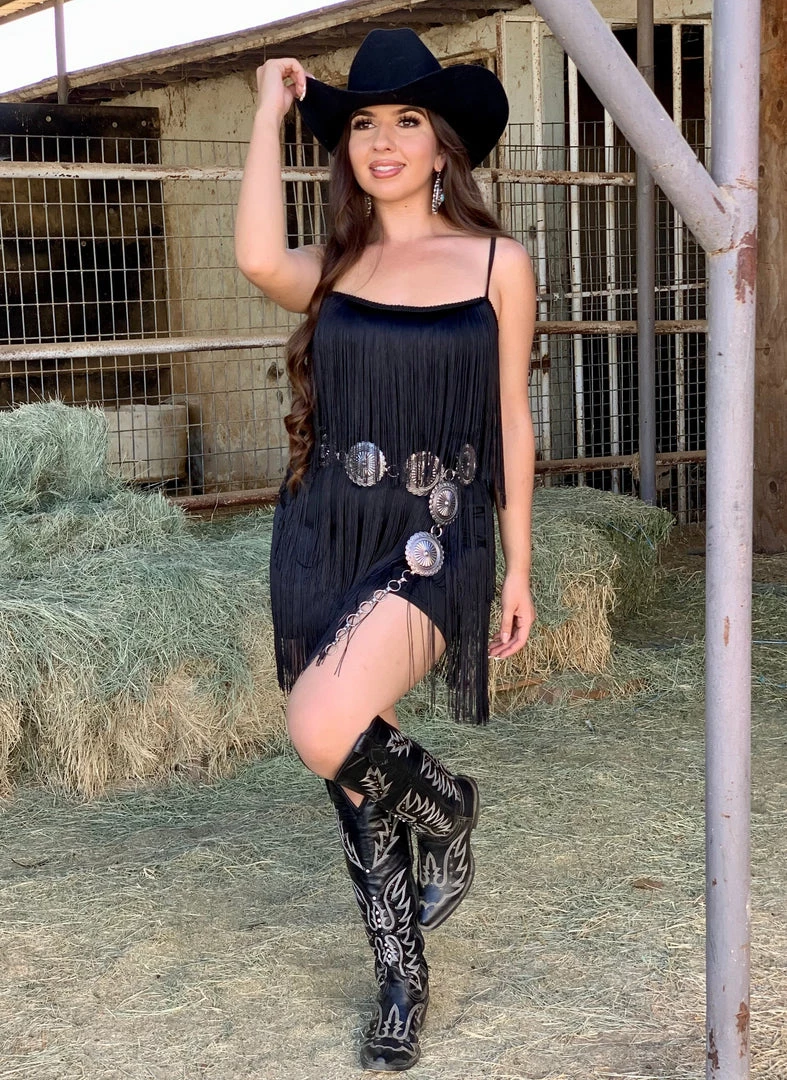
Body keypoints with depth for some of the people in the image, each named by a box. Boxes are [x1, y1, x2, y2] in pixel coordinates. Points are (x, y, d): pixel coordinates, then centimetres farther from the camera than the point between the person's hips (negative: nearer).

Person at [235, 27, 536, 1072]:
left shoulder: (498, 263, 1)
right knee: (357, 778, 10)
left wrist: (519, 569, 4)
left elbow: (511, 422, 5)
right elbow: (257, 258, -19)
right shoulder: (330, 268, 6)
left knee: (324, 732, -25)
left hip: (435, 538, -3)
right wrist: (271, 108, -6)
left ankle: (448, 806, 9)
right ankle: (402, 978, 30)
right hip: (323, 536, 4)